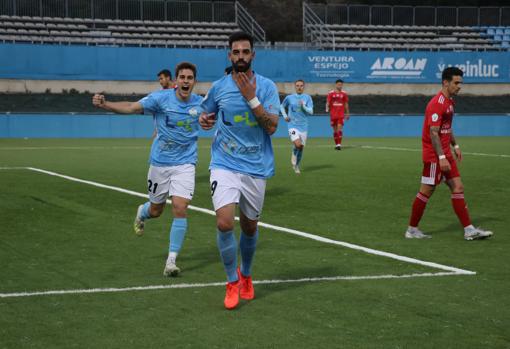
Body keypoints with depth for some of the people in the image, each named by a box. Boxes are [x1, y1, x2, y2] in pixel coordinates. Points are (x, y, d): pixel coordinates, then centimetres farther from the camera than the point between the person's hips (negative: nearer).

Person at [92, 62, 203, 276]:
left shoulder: (200, 104, -2)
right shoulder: (161, 98, -12)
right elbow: (131, 107, -20)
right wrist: (104, 104, -35)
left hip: (185, 164, 1)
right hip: (160, 162, -1)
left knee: (180, 208, -16)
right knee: (155, 211, 13)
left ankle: (171, 261, -8)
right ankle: (142, 213, 54)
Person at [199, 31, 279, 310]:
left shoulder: (266, 87, -3)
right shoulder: (219, 87, 2)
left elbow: (272, 126, -12)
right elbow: (207, 114, 19)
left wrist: (251, 98, -19)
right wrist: (204, 120, -5)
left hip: (256, 168, 0)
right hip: (225, 165, 0)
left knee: (249, 226, 12)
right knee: (224, 223, -17)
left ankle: (246, 276, 38)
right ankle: (232, 281, 2)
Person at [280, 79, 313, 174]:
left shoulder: (307, 97, 1)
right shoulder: (289, 98, 2)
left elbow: (311, 111, -6)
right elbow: (282, 106, 19)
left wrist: (303, 106, -22)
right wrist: (285, 116, 6)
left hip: (303, 127, 2)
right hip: (293, 126, -2)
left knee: (301, 148, 7)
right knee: (298, 144, -23)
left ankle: (296, 165, 28)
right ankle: (294, 154, 11)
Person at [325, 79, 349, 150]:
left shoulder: (344, 94, 6)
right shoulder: (331, 93, 2)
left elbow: (346, 104, 13)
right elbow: (328, 102, 0)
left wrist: (347, 114, 14)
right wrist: (327, 109, -19)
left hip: (341, 114, -1)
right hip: (333, 114, 1)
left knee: (340, 128, -14)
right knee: (335, 130, 7)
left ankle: (339, 144, -17)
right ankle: (336, 144, 17)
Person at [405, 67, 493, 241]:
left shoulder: (449, 101, 12)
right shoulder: (437, 104, -18)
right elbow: (433, 133, -23)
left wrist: (455, 145, 19)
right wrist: (442, 157, -26)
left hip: (445, 154, 9)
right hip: (434, 156, -9)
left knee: (458, 188, 4)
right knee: (426, 192, -1)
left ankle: (469, 230, 4)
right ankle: (411, 230, 11)